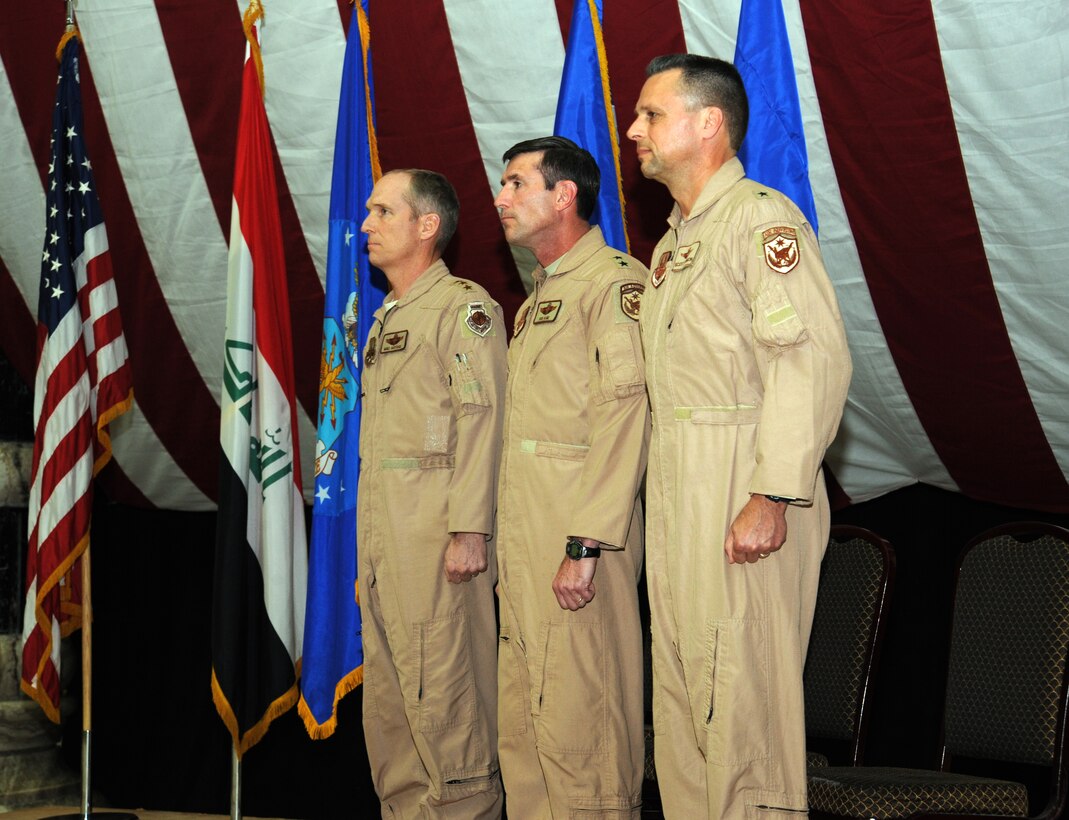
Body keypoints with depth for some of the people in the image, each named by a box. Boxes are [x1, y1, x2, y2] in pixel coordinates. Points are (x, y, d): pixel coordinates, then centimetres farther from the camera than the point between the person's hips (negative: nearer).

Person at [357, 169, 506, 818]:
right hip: (381, 533, 9)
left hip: (436, 531, -9)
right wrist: (371, 540, 17)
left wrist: (470, 530, -21)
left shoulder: (464, 306, -6)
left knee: (444, 690, -7)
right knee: (388, 688, 11)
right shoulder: (388, 318, 21)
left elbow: (480, 421, -14)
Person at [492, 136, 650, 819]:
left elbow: (625, 416, -18)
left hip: (577, 532, -10)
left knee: (578, 721, -7)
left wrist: (585, 544, -24)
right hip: (523, 537, 10)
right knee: (522, 718, 11)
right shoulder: (540, 297, 22)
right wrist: (509, 541, 16)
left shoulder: (615, 282, -9)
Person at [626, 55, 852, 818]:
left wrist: (772, 496, -25)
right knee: (680, 684, 12)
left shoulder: (762, 218, -9)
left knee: (740, 690, -6)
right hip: (676, 492, 9)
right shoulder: (674, 240, 20)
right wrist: (662, 492, 14)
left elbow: (814, 356, -20)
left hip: (742, 494, -9)